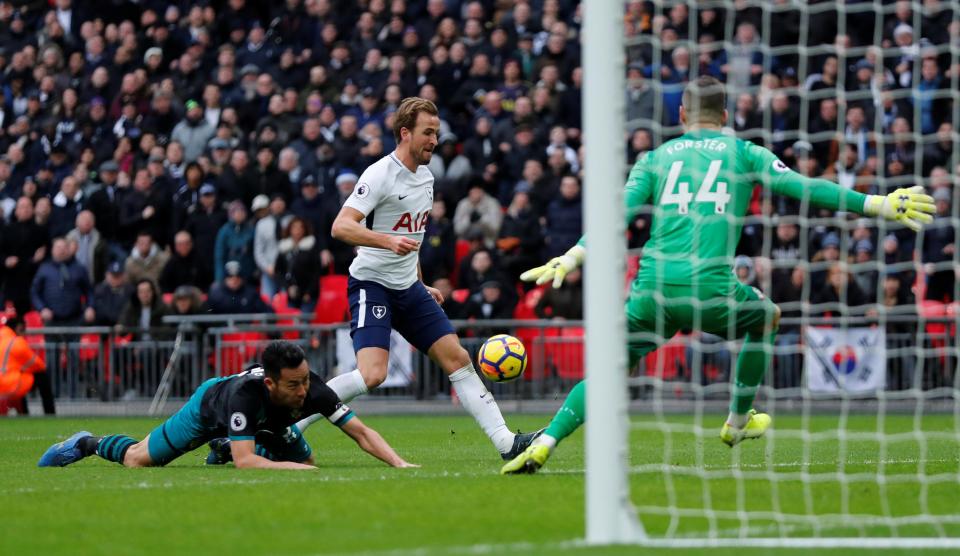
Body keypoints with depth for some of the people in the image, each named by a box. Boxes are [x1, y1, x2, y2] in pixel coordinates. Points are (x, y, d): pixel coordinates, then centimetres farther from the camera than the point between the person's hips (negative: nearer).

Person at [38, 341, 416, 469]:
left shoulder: (310, 389, -38)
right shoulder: (246, 393, -50)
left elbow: (361, 432, -36)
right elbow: (244, 462, -54)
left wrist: (399, 463, -51)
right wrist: (299, 469, -63)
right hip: (211, 404, -5)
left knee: (305, 460, 15)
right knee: (137, 460, 5)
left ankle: (223, 449, 35)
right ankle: (87, 444, 37)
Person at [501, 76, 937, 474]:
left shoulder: (655, 158, 17)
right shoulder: (742, 153, 13)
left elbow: (619, 213, 5)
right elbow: (801, 187, 6)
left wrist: (572, 258, 1)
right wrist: (877, 206, 7)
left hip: (653, 284, 2)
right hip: (709, 287, -2)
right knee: (766, 317, 30)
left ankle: (543, 447, -8)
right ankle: (738, 423, 37)